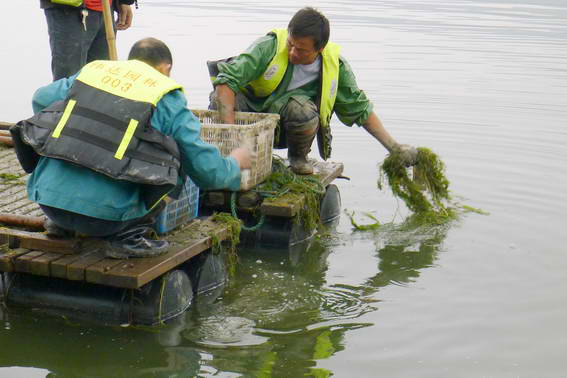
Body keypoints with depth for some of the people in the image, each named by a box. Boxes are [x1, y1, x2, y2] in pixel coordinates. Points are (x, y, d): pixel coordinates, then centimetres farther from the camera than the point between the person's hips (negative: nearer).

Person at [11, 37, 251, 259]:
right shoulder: (168, 100, 7)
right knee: (174, 162, 12)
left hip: (47, 199, 5)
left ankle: (60, 223, 23)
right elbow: (206, 169, 7)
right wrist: (234, 164, 29)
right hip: (104, 216, -4)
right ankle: (129, 236, 2)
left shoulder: (92, 70, 18)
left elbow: (41, 100, 18)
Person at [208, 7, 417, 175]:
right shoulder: (270, 46, -21)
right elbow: (227, 79, -28)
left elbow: (359, 109, 2)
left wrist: (394, 147, -3)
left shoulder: (335, 65, -10)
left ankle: (298, 157, -1)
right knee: (220, 99, -34)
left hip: (281, 130, 1)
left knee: (303, 109, -35)